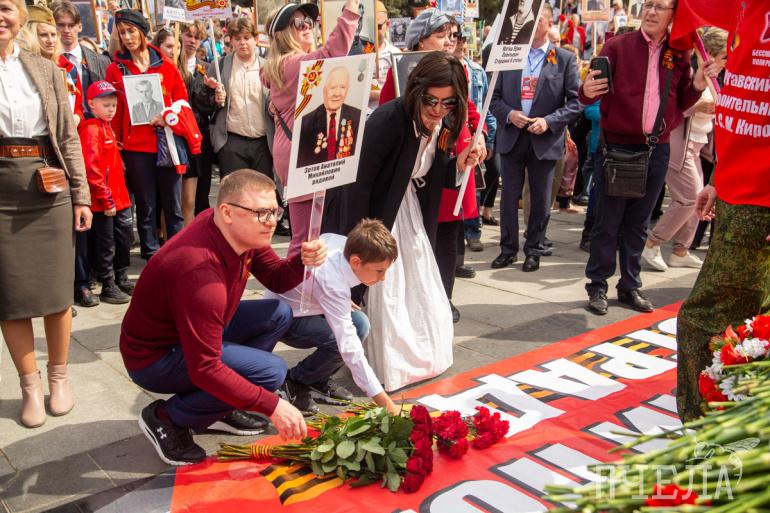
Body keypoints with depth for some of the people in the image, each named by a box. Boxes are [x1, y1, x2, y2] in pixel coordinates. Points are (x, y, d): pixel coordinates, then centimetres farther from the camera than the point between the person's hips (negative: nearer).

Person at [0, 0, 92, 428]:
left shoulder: (46, 70, 8)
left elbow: (68, 136, 7)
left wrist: (81, 195, 3)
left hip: (47, 186, 1)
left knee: (56, 289, 5)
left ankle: (59, 376, 22)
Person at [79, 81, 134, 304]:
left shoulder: (106, 127, 15)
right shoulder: (91, 129, -14)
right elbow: (91, 168, -21)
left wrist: (120, 193, 17)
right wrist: (106, 199, -21)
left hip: (119, 196, 9)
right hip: (103, 201, -9)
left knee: (125, 238, 17)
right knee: (105, 244, 2)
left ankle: (121, 280, 31)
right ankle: (108, 288, 12)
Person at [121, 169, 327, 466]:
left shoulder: (242, 231, -10)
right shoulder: (201, 272, -36)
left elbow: (276, 280, 4)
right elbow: (205, 368, -33)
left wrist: (303, 261, -19)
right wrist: (272, 406, -32)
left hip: (192, 330, 9)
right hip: (153, 358, -9)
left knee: (279, 314, 1)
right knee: (270, 371, -22)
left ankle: (220, 407, 11)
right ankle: (167, 418, -4)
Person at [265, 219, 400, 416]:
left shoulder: (344, 243, -18)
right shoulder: (333, 285, -39)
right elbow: (349, 348, -41)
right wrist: (386, 403, -41)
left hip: (304, 304, 8)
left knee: (360, 324, -12)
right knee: (340, 340, -30)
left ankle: (320, 380, 6)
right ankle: (295, 381, -4)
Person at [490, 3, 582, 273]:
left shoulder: (565, 59, 0)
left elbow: (575, 102, -4)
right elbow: (494, 96, 7)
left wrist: (549, 121, -16)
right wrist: (508, 114, -12)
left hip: (545, 140, -2)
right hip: (511, 137, 2)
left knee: (540, 199, 7)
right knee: (509, 197, 7)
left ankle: (534, 250, 21)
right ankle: (508, 248, 20)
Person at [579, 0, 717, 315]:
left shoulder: (679, 55, 7)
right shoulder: (618, 46, -3)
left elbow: (681, 104, 12)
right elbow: (591, 93, -7)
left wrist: (697, 85, -6)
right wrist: (587, 92, -29)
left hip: (657, 150, 4)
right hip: (616, 147, -3)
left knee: (638, 224, 12)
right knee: (607, 223, 2)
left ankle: (630, 287, 22)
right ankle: (597, 286, 13)